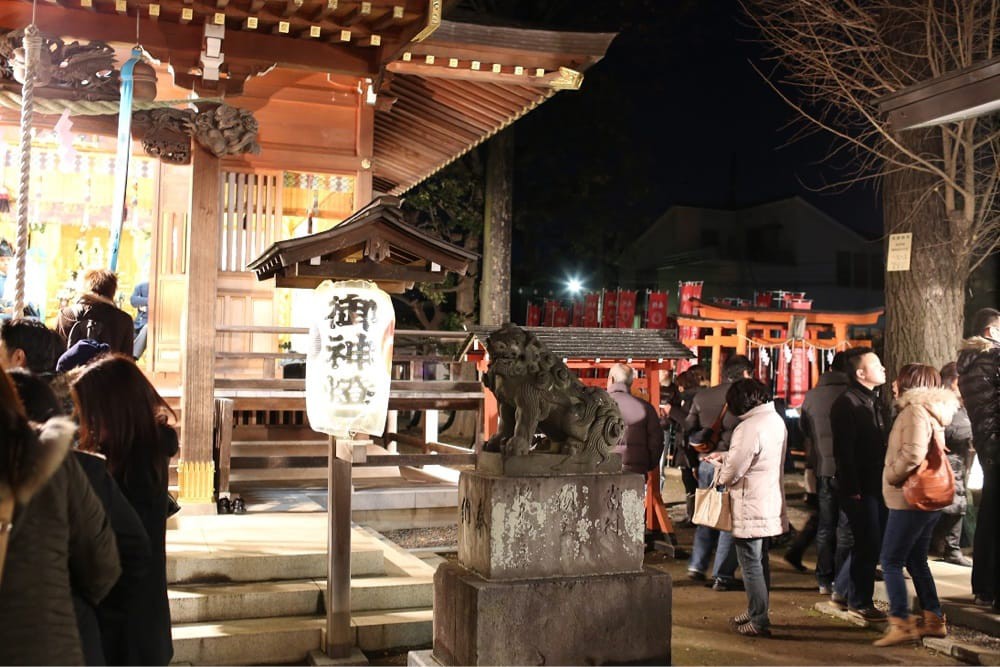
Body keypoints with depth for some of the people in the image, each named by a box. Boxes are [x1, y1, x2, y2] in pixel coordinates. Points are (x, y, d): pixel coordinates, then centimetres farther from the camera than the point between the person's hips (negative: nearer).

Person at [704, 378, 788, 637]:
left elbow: (732, 472, -20)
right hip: (771, 505, 9)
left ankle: (759, 621, 7)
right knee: (760, 561, 20)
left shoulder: (749, 428, -24)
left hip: (751, 509, -9)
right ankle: (757, 611, 33)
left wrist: (720, 464, 1)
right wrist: (725, 456, 16)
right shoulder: (776, 420, 6)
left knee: (751, 565, 1)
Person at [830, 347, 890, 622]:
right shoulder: (846, 403, -13)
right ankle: (859, 602, 9)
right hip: (860, 488, -9)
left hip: (877, 485, 9)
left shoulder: (874, 401, 16)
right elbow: (844, 450, -19)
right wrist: (853, 489, -21)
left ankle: (844, 590, 25)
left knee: (873, 544, 13)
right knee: (868, 545, -4)